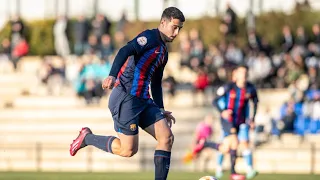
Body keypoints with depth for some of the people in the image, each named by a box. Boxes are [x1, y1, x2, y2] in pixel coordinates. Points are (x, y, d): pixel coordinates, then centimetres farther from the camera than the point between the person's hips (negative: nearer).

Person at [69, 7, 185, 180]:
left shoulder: (163, 52, 20)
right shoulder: (149, 37, -8)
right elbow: (125, 51, -25)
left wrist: (161, 110, 27)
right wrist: (112, 76, -40)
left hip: (143, 100, 9)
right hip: (125, 98, -9)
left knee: (166, 137, -5)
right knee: (128, 150, -8)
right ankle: (87, 137, 13)